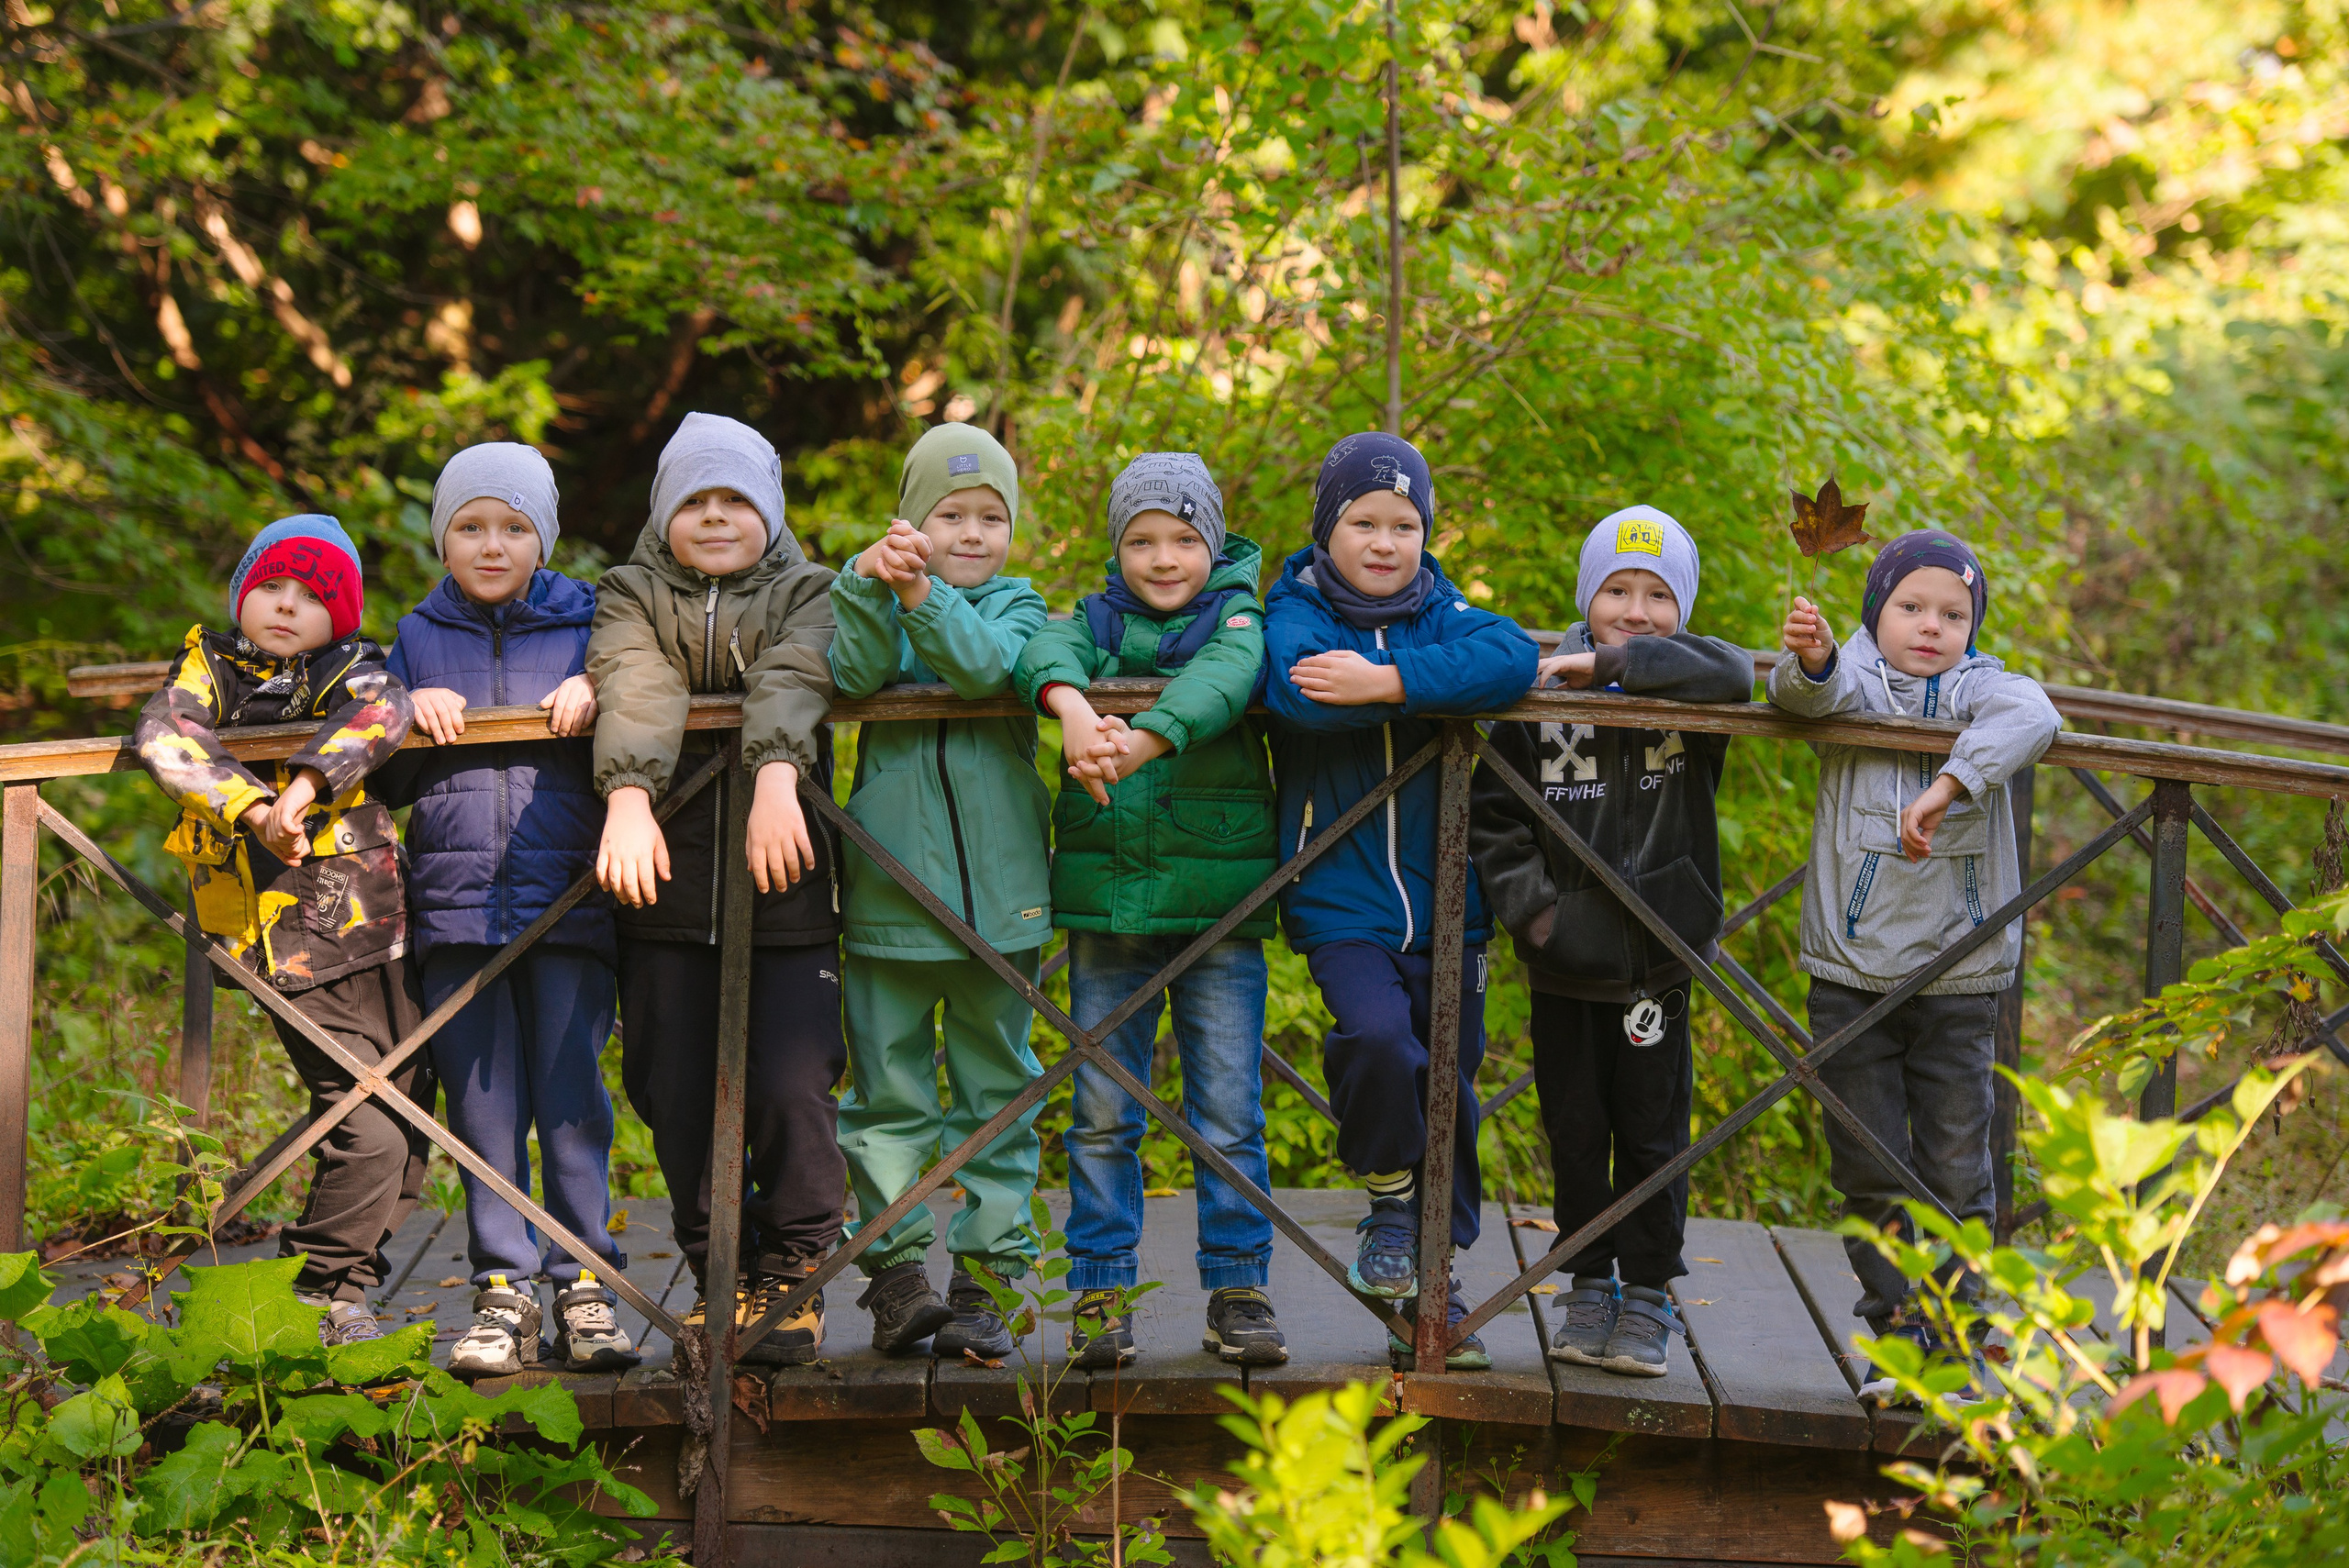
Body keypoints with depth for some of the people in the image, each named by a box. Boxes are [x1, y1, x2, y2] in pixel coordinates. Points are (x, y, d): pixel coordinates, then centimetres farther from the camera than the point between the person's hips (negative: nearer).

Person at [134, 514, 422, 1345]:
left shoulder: (348, 667, 8)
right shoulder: (208, 666, 6)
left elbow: (381, 713, -16)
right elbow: (163, 740, -13)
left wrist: (308, 783, -31)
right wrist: (253, 808, -25)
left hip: (384, 932, 3)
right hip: (297, 948, -3)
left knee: (409, 1125, 7)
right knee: (368, 1133, -12)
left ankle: (348, 1271, 23)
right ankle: (328, 1300, 4)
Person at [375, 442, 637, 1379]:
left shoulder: (586, 626, 8)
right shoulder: (419, 640, 13)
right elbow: (385, 783, 14)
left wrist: (598, 699, -10)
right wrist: (411, 715, -4)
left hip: (569, 905, -2)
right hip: (457, 905, 2)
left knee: (573, 1097, -2)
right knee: (483, 1106, 3)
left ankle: (586, 1287, 5)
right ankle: (503, 1292, 7)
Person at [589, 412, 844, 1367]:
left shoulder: (807, 597, 10)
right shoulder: (633, 599, 12)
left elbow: (790, 683, -12)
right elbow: (636, 694, -9)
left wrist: (778, 779, -33)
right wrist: (628, 797, -28)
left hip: (786, 885, -1)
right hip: (668, 875, 2)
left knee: (789, 1086, -9)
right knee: (677, 1095, 2)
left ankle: (791, 1277, 6)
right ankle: (720, 1276, 17)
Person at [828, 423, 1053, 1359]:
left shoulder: (1015, 606, 6)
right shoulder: (875, 603, 7)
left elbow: (989, 664, -17)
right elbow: (849, 673, -14)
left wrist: (922, 596, -30)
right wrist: (869, 583, -28)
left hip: (996, 896, 0)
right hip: (888, 891, 0)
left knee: (994, 1092, 5)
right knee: (889, 1093, 1)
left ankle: (982, 1277, 10)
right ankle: (899, 1271, 5)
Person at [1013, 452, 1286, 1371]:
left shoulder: (1236, 615, 4)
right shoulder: (1096, 620, 10)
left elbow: (1223, 677, -19)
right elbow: (1045, 653, -13)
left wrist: (1145, 740, -37)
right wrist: (1072, 710, -37)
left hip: (1218, 907, -2)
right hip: (1105, 899, 2)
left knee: (1229, 1113, 1)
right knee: (1102, 1113, 4)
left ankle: (1238, 1292, 10)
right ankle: (1100, 1292, 11)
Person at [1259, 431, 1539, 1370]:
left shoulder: (1443, 616, 5)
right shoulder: (1298, 615, 0)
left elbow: (1512, 659, -18)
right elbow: (1297, 686, -24)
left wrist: (1388, 680, -27)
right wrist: (1435, 684, -20)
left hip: (1446, 901, 3)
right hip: (1341, 901, -3)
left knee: (1448, 1081, 6)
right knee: (1375, 1036, -27)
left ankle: (1431, 1285, 20)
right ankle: (1388, 1205, -2)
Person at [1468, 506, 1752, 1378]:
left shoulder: (1685, 698, -4)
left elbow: (1733, 674, -28)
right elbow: (1492, 814, 3)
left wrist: (1607, 665, -26)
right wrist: (1530, 905, -8)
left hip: (1655, 961, -1)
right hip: (1564, 961, 1)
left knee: (1651, 1132, 5)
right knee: (1575, 1133, 10)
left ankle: (1648, 1298, 18)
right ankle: (1589, 1288, 24)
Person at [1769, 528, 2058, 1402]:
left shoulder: (1980, 690, 3)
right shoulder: (1854, 680, 4)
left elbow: (2030, 718, -20)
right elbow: (1813, 692, -20)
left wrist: (1949, 786, -34)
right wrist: (1810, 660, -43)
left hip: (1959, 975, 0)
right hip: (1851, 969, 0)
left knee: (1957, 1170, 1)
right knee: (1868, 1167, 4)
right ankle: (1896, 1330, 15)